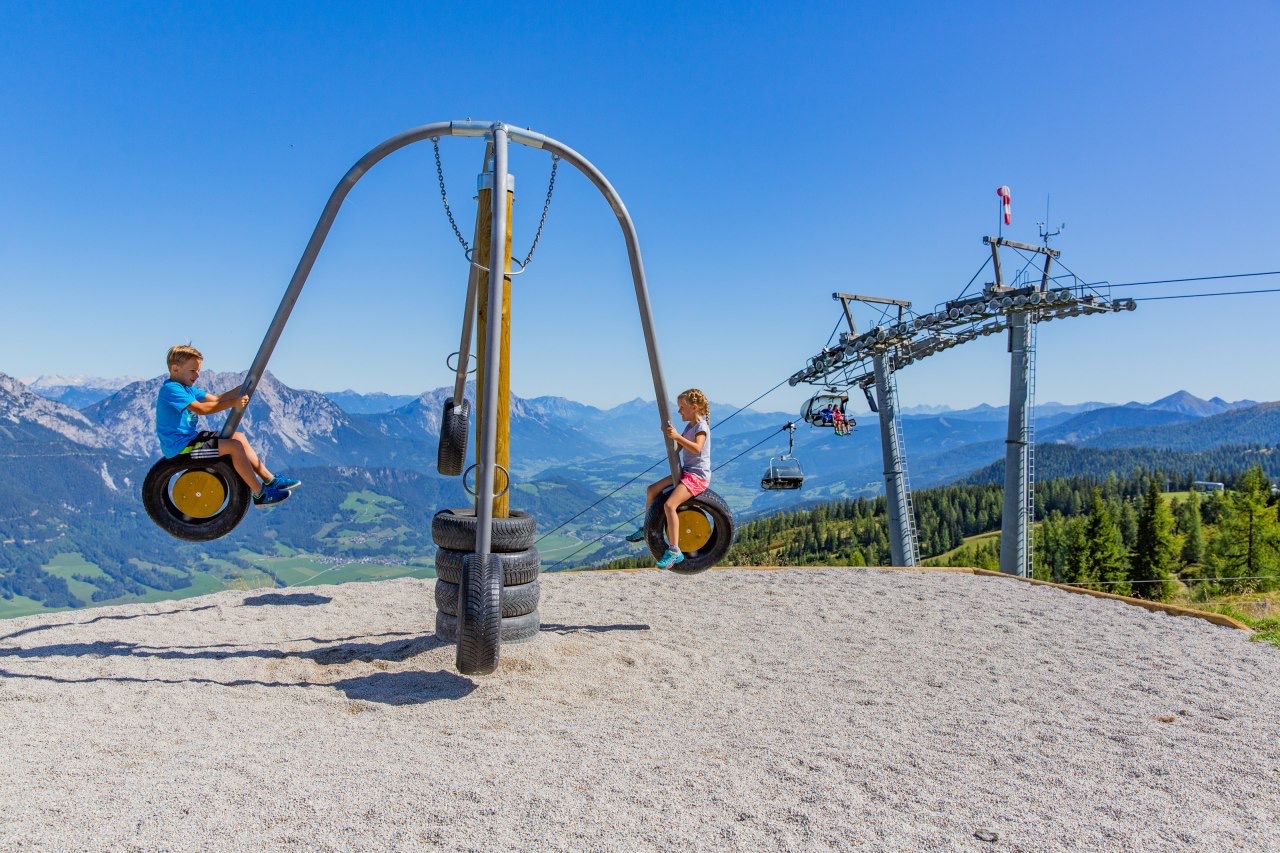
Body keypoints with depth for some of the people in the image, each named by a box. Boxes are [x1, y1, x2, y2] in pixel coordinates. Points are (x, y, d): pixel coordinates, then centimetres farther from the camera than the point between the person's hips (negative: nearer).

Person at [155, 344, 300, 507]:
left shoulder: (186, 388, 15)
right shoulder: (171, 389, -18)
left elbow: (215, 399, 8)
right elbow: (200, 408, -29)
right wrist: (233, 403, -29)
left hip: (191, 438, 11)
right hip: (180, 447, -11)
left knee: (239, 437, 11)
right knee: (235, 446, -20)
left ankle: (269, 480, 13)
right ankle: (260, 495, -15)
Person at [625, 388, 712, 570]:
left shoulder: (701, 426, -12)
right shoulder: (689, 426, 16)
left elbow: (696, 448, -30)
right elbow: (677, 448, 18)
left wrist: (677, 436, -32)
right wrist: (669, 434, 2)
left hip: (697, 476, -10)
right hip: (685, 472, 10)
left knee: (669, 504, -26)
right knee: (652, 490, 12)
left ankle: (674, 551, -24)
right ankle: (647, 529, 27)